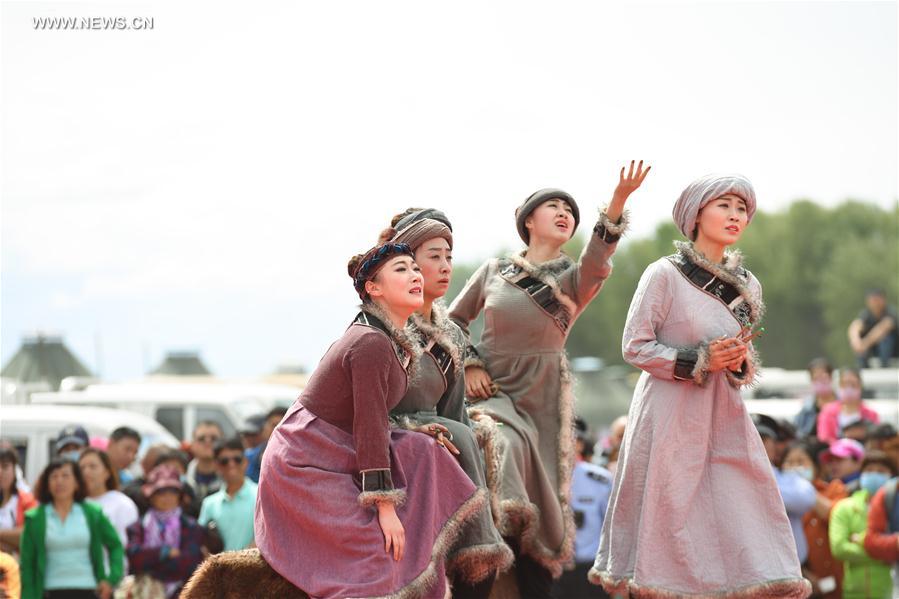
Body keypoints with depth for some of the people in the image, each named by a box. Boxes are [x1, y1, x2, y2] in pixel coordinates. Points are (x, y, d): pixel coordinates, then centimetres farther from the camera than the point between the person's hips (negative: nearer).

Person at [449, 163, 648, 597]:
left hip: (543, 396, 1)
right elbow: (454, 319, 16)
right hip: (493, 388, -1)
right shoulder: (494, 271, 6)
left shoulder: (573, 280, 2)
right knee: (506, 446, -33)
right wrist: (469, 364, 0)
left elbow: (597, 257, -20)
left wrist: (618, 201, -36)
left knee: (543, 501, 0)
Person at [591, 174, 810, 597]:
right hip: (671, 415, -5)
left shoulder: (746, 286, 13)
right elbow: (634, 346, -7)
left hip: (725, 418, 5)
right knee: (670, 515, -5)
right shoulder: (665, 274, -5)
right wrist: (698, 360, -15)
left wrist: (741, 363, -1)